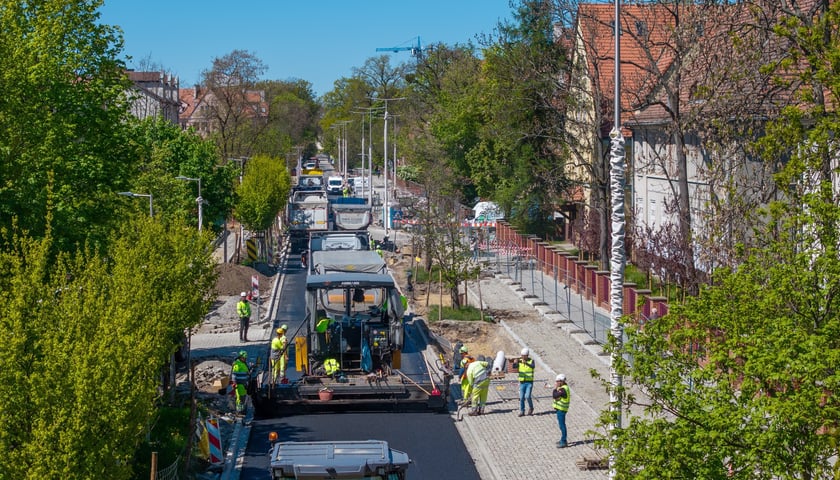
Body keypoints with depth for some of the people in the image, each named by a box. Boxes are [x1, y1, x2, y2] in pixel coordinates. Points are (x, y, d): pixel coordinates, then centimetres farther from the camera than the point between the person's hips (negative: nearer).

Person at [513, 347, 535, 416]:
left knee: (527, 396, -13)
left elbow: (532, 366, -30)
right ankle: (522, 411, 11)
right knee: (521, 397, 2)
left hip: (529, 382, -3)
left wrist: (526, 363, -48)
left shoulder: (531, 361, -7)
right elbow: (514, 367, -15)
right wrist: (515, 363, -39)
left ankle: (531, 407, 12)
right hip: (522, 382, 3)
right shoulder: (519, 361, 0)